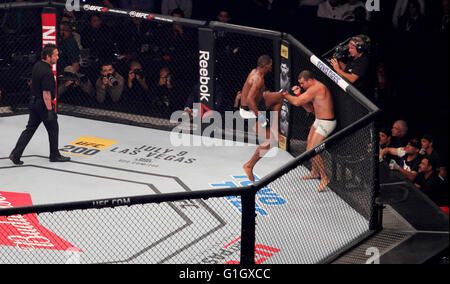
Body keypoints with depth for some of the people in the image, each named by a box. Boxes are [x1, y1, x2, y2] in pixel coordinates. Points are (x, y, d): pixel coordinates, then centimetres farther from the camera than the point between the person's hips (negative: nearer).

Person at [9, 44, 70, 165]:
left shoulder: (37, 65, 4)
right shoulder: (47, 72, -25)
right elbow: (46, 93, -26)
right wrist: (50, 111, -23)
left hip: (33, 101, 9)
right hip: (43, 104, -9)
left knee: (30, 129, 12)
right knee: (53, 129, 10)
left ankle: (16, 154, 7)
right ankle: (54, 155, 23)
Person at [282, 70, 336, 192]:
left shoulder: (316, 88, -23)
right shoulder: (315, 88, 10)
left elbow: (297, 102, -25)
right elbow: (310, 108, 12)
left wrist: (285, 95, -7)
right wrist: (299, 94, 3)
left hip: (326, 123, -11)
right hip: (319, 121, 11)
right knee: (309, 144, 21)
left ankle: (324, 178, -2)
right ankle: (314, 172, 38)